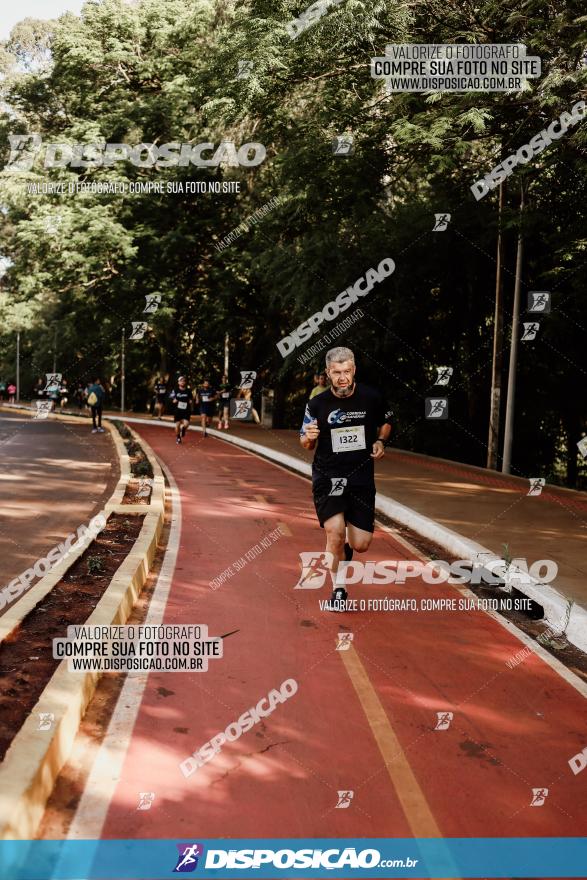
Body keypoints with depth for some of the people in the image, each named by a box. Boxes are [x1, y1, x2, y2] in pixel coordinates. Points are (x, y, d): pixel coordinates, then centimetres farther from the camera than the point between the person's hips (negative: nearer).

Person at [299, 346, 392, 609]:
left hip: (362, 478, 2)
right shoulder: (316, 404, -6)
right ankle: (337, 588, 3)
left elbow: (386, 423, 15)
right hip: (327, 476, -1)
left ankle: (346, 546, 40)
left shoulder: (371, 398, -4)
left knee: (361, 544, 0)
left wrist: (380, 442, -5)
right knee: (335, 531, -21)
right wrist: (308, 437, -18)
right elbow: (306, 443, 5)